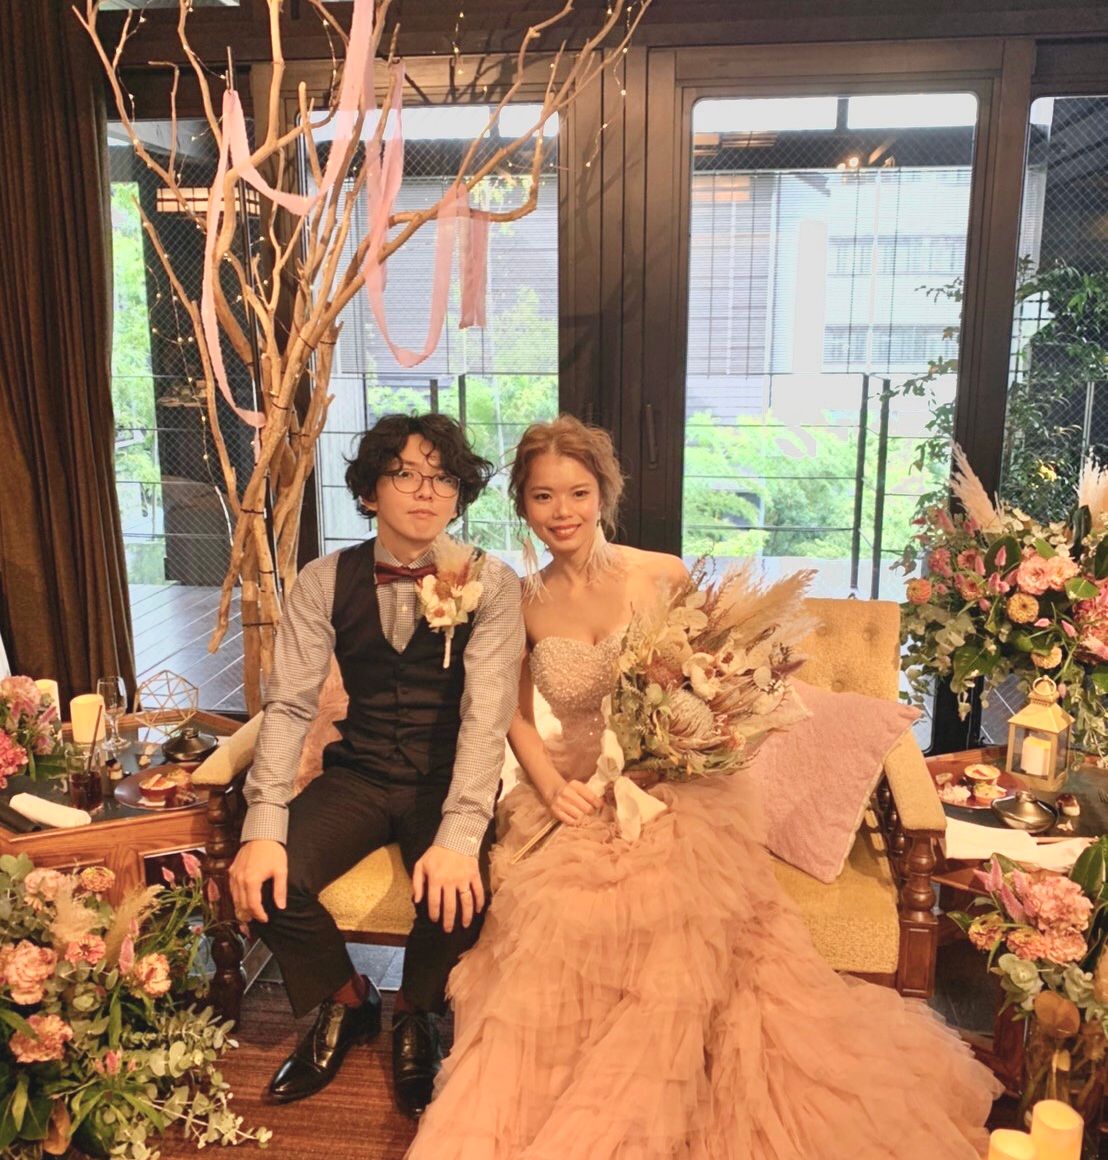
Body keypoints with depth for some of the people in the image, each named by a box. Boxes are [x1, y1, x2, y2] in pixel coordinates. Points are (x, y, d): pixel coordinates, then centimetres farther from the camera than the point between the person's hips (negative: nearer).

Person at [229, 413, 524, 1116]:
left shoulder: (491, 584, -10)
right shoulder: (325, 582, -2)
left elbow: (487, 713, -19)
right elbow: (290, 705, -8)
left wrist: (460, 834, -32)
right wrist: (264, 825, -22)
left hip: (449, 780, -2)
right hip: (359, 775, 3)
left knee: (457, 894, -29)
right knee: (268, 881, -21)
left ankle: (415, 1015, 10)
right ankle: (347, 1000, 13)